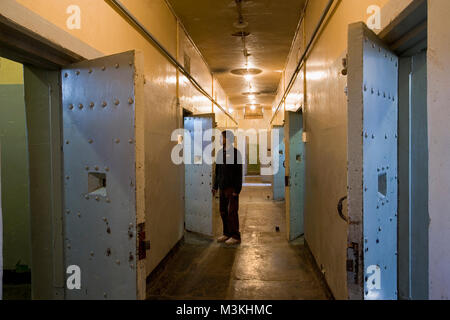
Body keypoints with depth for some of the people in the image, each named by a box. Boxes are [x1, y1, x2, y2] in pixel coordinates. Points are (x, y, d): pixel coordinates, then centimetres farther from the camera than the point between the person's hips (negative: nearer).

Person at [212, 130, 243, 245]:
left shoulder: (235, 153, -8)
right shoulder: (220, 152, 13)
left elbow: (239, 173, -12)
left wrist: (237, 189, -16)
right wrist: (215, 186, 15)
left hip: (231, 188, -7)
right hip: (222, 188, 7)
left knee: (232, 212, -4)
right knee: (223, 212, 11)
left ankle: (235, 236, 4)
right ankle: (227, 234, 23)